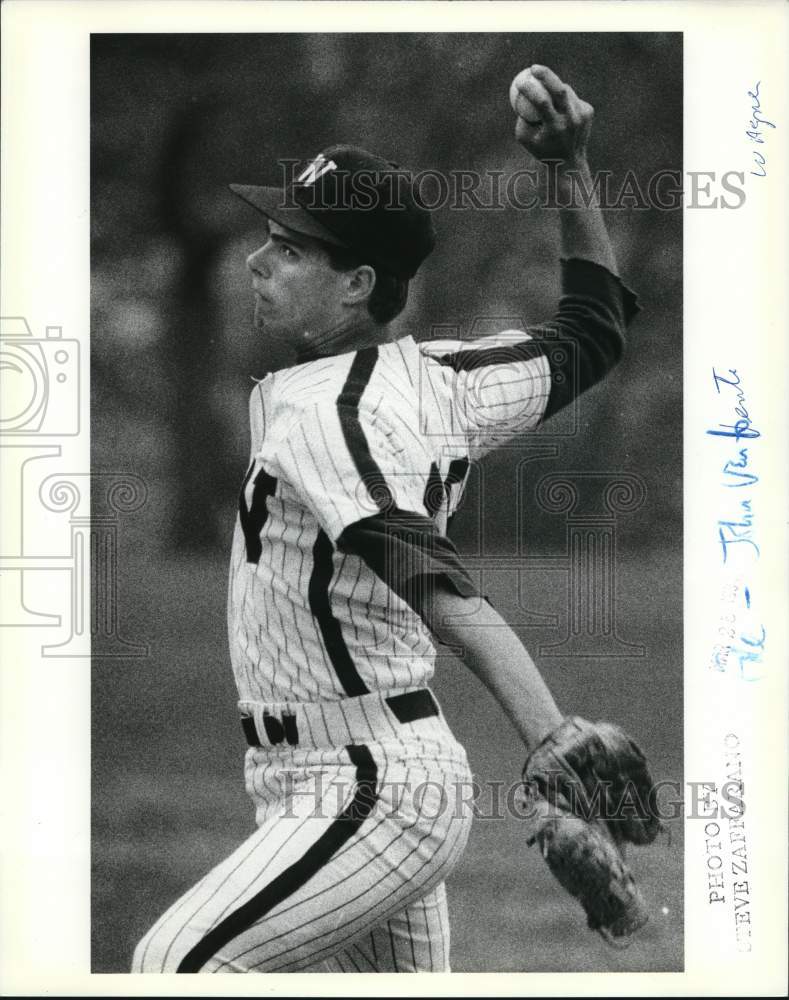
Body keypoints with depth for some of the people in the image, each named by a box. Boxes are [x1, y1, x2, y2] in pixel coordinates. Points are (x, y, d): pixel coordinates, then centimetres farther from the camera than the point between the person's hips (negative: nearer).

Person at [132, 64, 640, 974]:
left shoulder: (319, 414, -19)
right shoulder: (439, 379, 6)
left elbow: (441, 592, -33)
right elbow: (594, 332, 21)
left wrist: (554, 746, -45)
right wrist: (571, 168, 12)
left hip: (373, 794, -10)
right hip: (385, 785, 10)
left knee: (176, 965, -23)